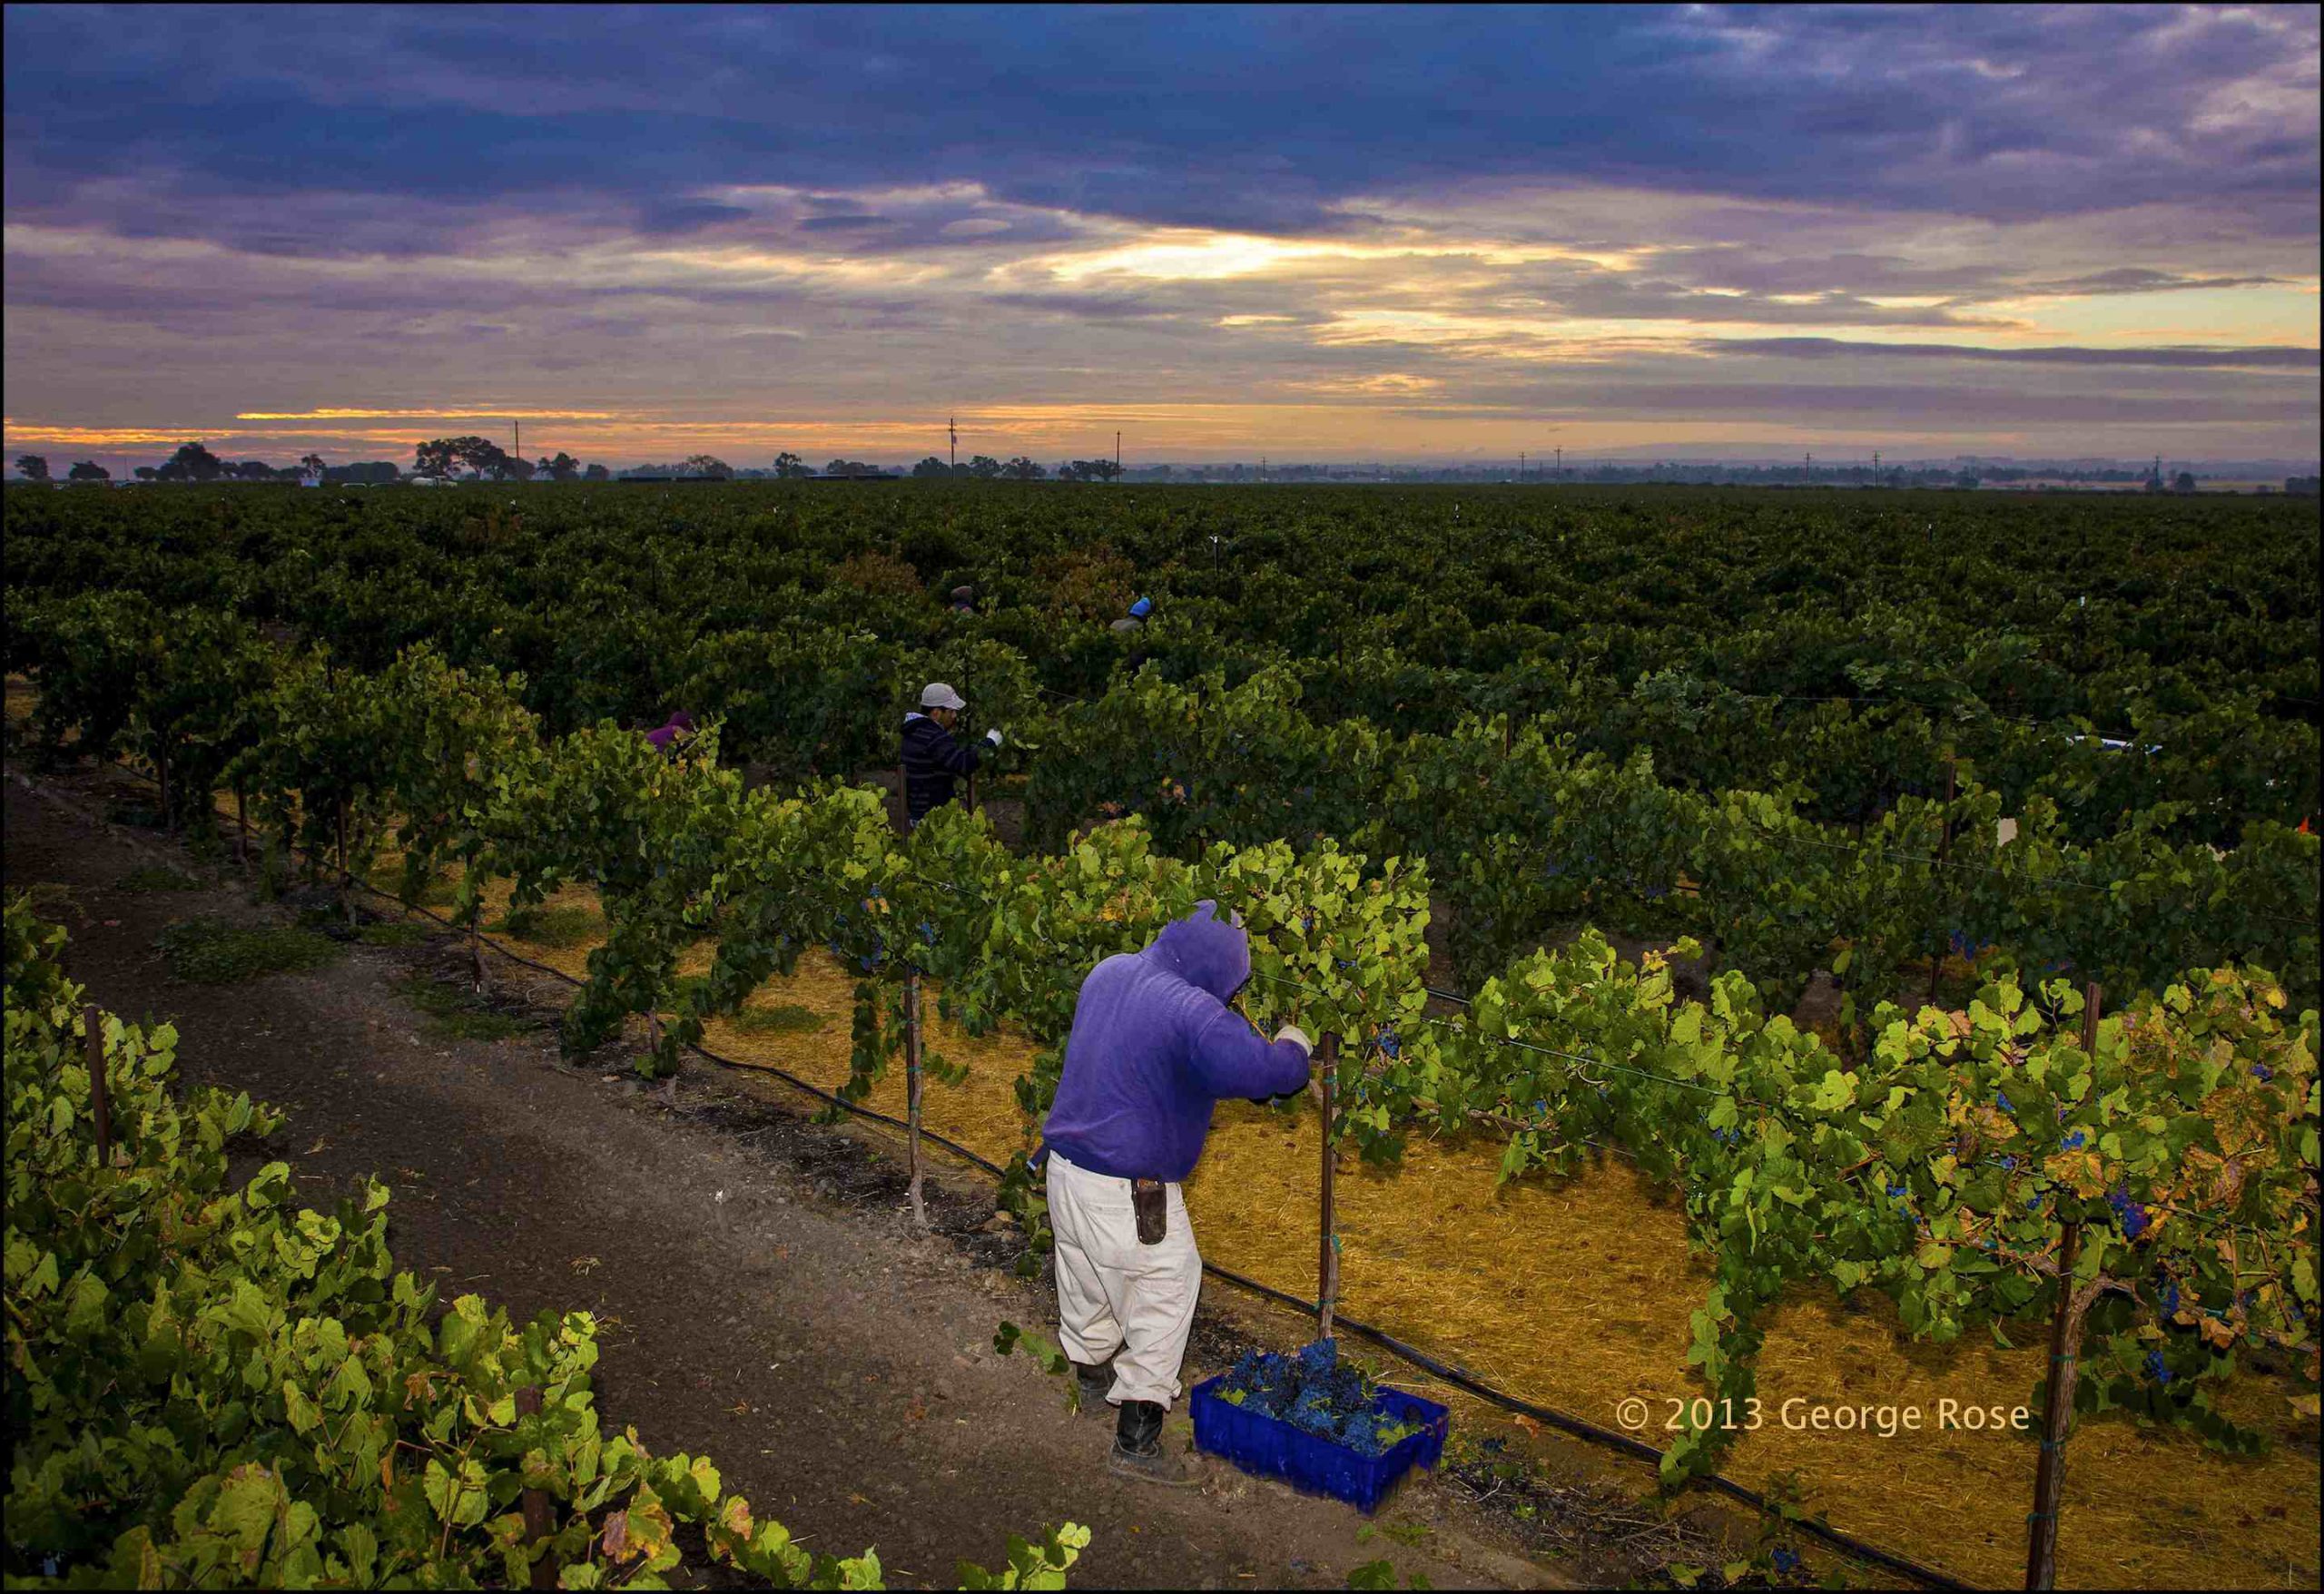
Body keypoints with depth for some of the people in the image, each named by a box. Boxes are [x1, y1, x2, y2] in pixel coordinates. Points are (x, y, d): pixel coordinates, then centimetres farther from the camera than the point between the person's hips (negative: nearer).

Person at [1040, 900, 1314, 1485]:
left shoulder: (1108, 972, 1)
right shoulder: (1192, 1013, -26)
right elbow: (1261, 1070, -33)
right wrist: (1293, 1046, -8)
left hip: (1065, 1167, 8)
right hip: (1129, 1194, -8)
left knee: (1085, 1281, 28)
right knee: (1164, 1297, 9)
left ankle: (1092, 1373, 53)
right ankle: (1136, 1440, 14)